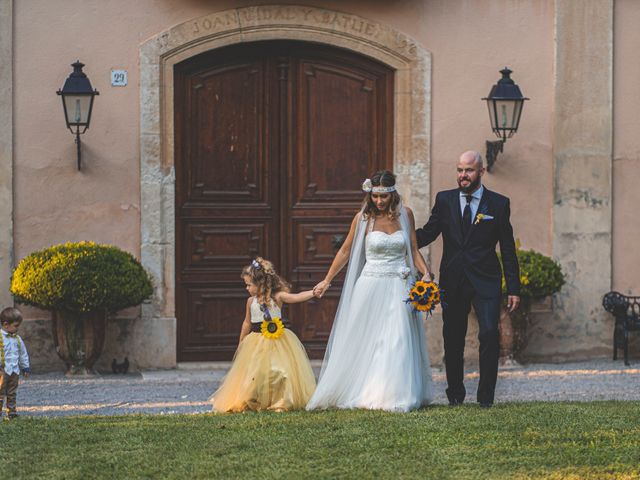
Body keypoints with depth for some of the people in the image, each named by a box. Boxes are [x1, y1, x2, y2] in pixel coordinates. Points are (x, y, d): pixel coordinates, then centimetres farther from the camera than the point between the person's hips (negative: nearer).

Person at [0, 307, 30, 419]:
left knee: (12, 393, 12)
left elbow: (23, 354, 21)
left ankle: (11, 411, 17)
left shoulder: (17, 339, 12)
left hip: (14, 371, 6)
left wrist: (25, 367, 20)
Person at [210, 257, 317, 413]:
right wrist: (241, 344, 23)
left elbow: (296, 297, -21)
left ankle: (281, 403, 3)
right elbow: (247, 323, 16)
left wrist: (314, 292, -38)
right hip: (257, 344, 3)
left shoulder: (277, 297, -8)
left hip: (278, 340, -3)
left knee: (280, 371, -9)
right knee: (255, 374, 2)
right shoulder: (251, 301, 4)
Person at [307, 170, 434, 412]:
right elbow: (345, 251, 8)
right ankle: (359, 393, 11)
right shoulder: (363, 218, -2)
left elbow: (413, 249, 11)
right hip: (370, 286, -1)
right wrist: (327, 281, 11)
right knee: (364, 342, 2)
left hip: (399, 287, 1)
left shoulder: (405, 215, 3)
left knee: (397, 343, -4)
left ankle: (394, 396, 2)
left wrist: (425, 272, -5)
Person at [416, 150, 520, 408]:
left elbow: (508, 249, 3)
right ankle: (455, 393, 21)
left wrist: (514, 288, 0)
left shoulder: (498, 203, 2)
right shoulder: (444, 200, 7)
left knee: (489, 334, -14)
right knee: (453, 339, 7)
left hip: (485, 281, -2)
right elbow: (428, 233, 8)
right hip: (452, 281, 2)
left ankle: (486, 394, -3)